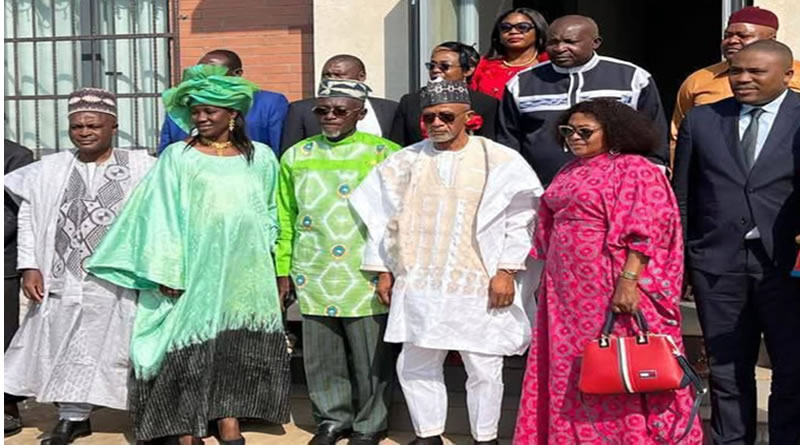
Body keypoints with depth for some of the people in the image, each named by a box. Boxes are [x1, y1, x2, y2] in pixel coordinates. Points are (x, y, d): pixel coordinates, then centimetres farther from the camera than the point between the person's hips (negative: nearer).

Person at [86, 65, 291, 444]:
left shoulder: (260, 157, 8)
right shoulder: (177, 157, 0)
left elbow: (270, 212, 15)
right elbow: (163, 216, -4)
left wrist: (264, 254, 11)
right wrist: (167, 271, -10)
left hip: (246, 271, 3)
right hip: (195, 269, -2)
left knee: (237, 345, 5)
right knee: (191, 345, -1)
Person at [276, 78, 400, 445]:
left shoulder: (384, 154, -1)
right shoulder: (296, 156, 8)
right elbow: (286, 218, 11)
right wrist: (283, 270, 9)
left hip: (366, 276, -3)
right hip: (314, 276, 3)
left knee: (370, 358, 6)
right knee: (322, 358, 12)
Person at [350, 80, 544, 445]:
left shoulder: (501, 161, -3)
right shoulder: (405, 162, 8)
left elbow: (521, 219, -3)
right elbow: (383, 218, 14)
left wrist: (507, 271, -9)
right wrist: (384, 270, 12)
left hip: (479, 286, -3)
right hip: (418, 285, 3)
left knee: (483, 369, 6)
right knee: (415, 365, 11)